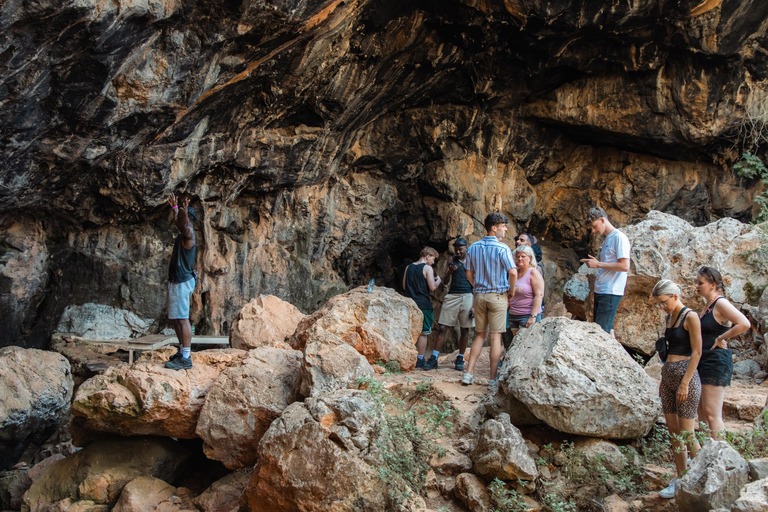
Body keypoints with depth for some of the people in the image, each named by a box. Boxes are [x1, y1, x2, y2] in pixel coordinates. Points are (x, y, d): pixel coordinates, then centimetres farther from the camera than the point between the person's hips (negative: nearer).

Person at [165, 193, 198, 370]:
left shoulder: (189, 234, -12)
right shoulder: (183, 233, 16)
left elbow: (185, 225, -38)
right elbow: (177, 221, 39)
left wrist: (184, 211, -55)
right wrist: (175, 206, 51)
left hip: (182, 282, -10)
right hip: (176, 281, 10)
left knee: (182, 318, -13)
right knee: (175, 319, 15)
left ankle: (186, 358, -15)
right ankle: (182, 352, 23)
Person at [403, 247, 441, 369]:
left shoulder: (408, 267, 11)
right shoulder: (427, 268, -7)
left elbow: (404, 286, 16)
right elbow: (432, 287, -14)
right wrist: (438, 280, 5)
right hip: (423, 303, -6)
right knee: (423, 333, 1)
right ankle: (420, 360, 2)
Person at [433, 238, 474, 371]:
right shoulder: (452, 260, 12)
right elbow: (444, 281, 10)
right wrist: (449, 271, -12)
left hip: (467, 296, -1)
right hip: (452, 296, 1)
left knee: (464, 330, 3)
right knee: (442, 328, -4)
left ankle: (460, 359, 15)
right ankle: (433, 359, -4)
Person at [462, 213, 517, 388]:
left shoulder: (474, 247, 5)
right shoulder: (502, 248, -11)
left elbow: (469, 274, 10)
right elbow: (513, 272, -20)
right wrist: (511, 290, -5)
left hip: (479, 295, 5)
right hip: (498, 295, -5)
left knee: (480, 335, 15)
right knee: (495, 337, 1)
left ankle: (469, 372, 7)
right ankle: (493, 379, 3)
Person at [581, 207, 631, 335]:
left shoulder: (619, 237, -9)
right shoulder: (608, 239, 20)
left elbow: (624, 266, -18)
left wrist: (598, 264, -14)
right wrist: (594, 262, 11)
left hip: (611, 292, -9)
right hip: (600, 291, 9)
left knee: (602, 330, -13)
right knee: (607, 329, 7)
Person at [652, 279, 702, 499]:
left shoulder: (690, 318, -10)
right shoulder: (669, 317, 13)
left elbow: (697, 352, -13)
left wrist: (685, 383, -17)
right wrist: (663, 379, 16)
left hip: (686, 376, -8)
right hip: (668, 376, 8)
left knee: (686, 433, -4)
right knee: (673, 432, 8)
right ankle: (681, 479, 15)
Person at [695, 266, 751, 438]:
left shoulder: (721, 303, -14)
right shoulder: (708, 305, 14)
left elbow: (744, 324, -28)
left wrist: (721, 338, -20)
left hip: (717, 362, -10)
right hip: (704, 362, 10)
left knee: (711, 413, -9)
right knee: (701, 411, 12)